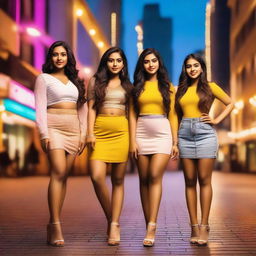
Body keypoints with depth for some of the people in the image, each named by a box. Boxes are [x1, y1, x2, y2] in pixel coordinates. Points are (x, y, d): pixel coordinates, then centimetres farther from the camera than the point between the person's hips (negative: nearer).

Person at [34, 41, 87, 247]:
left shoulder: (75, 81, 20)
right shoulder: (44, 78, 8)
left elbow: (82, 108, 17)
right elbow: (40, 108, -2)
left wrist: (83, 134, 7)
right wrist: (44, 134, -13)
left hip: (74, 129, 5)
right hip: (54, 127, -4)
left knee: (64, 176, -1)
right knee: (58, 172, -20)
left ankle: (53, 224, 3)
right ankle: (56, 225, -22)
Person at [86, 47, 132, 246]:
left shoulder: (127, 85, 15)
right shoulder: (95, 81, 12)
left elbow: (131, 112, 13)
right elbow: (91, 108, 5)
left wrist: (133, 137, 4)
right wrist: (90, 133, -6)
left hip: (121, 132, 1)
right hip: (100, 131, -1)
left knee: (118, 179, 0)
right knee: (97, 177, -14)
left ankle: (115, 224, 2)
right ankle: (111, 218, 4)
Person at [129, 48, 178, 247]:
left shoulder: (167, 87, 11)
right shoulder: (137, 87, 13)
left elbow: (172, 115, 8)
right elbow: (133, 115, 8)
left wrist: (175, 142, 2)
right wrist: (133, 140, -2)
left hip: (163, 133, -2)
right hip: (142, 133, 2)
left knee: (155, 176, -16)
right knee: (144, 180, 1)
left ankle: (152, 226, -20)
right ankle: (149, 226, 7)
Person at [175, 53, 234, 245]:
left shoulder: (210, 87, 7)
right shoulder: (181, 90, 14)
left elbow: (230, 103, 12)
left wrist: (216, 120, 1)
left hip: (205, 134, -3)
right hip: (185, 135, 3)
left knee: (204, 180, -5)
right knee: (190, 182, 1)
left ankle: (204, 226, -2)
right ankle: (194, 226, 4)